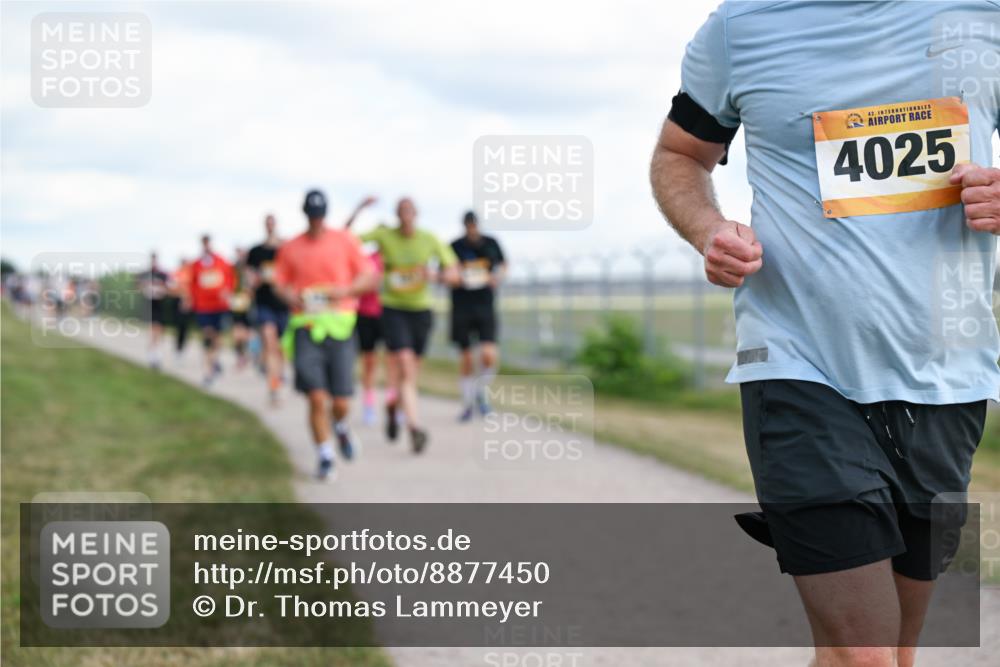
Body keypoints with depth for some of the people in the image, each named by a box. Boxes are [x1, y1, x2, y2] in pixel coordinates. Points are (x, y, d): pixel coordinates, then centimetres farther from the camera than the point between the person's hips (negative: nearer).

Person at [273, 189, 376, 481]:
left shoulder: (344, 240, 6)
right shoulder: (290, 248, 10)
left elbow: (369, 278, 7)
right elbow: (280, 284, 15)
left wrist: (344, 290, -11)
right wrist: (293, 297, -8)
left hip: (339, 327, 0)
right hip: (306, 328, 0)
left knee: (341, 402, -2)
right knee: (317, 398, -11)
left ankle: (341, 428, 34)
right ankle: (324, 457, 3)